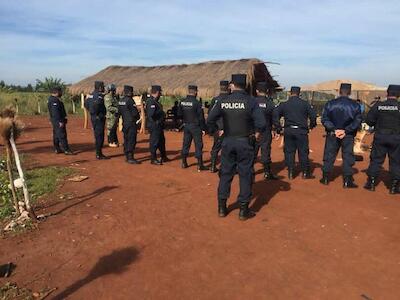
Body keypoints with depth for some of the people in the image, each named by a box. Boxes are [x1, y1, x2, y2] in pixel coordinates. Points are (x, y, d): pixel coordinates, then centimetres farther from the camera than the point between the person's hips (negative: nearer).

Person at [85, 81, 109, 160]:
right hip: (99, 118, -9)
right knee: (100, 136, -4)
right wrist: (97, 114, -18)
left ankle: (98, 153, 23)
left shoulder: (91, 94, 13)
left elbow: (86, 103, 20)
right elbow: (96, 104, -30)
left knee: (97, 135, 15)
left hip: (93, 117, 9)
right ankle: (99, 154, 0)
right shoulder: (99, 95, -15)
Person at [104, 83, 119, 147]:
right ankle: (111, 142, 4)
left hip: (115, 115, 9)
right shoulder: (107, 97, -14)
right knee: (111, 129, -2)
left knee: (114, 129, 15)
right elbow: (109, 107, -22)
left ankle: (115, 141, 22)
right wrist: (117, 109, -26)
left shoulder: (114, 97, 16)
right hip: (111, 116, -9)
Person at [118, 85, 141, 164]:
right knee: (131, 141, -6)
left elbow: (119, 111, 17)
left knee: (126, 140, 12)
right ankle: (130, 158, -6)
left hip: (124, 123, 9)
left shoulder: (120, 101, 9)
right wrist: (138, 117, 2)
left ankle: (127, 157, 19)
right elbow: (135, 113, -17)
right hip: (132, 123, -9)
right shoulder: (130, 101, -16)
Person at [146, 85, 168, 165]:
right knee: (154, 142, -1)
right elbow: (151, 114, -30)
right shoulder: (151, 102, -19)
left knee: (161, 141, 19)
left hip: (159, 125, 11)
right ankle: (153, 159, 9)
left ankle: (164, 157, 32)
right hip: (154, 126, -11)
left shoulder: (155, 101, 14)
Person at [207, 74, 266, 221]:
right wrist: (257, 133, 3)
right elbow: (261, 123, -16)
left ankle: (222, 207, 21)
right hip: (244, 142, -3)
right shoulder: (250, 101, -9)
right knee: (245, 175, 7)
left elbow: (210, 120, -2)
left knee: (225, 173, 13)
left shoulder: (223, 101, -2)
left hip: (227, 141, 3)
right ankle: (243, 210, 13)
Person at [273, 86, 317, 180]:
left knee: (289, 152, 9)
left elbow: (275, 115, -1)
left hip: (288, 131, 1)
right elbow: (313, 115, -2)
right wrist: (312, 125, 14)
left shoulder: (284, 104, 3)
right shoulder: (305, 104, 1)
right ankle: (305, 173, 13)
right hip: (301, 131, -1)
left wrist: (278, 128, 5)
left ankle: (290, 173, 11)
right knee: (303, 152, 7)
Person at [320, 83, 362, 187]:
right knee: (348, 157, 7)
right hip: (348, 136, -1)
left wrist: (334, 129, -10)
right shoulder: (355, 105, -6)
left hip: (332, 134, 1)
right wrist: (346, 131, -11)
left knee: (329, 156, 11)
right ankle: (347, 181, 9)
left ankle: (325, 178, 18)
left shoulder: (330, 104, -4)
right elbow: (357, 121, -9)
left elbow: (324, 119, -7)